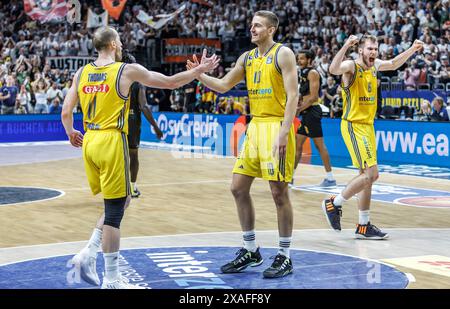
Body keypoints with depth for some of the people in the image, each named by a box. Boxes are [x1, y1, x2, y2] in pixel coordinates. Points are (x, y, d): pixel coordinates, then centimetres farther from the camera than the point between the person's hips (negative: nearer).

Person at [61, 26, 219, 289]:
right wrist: (200, 70, 15)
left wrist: (71, 134, 28)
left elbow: (66, 113, 8)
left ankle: (89, 255, 11)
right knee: (115, 210, 0)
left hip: (89, 142, 7)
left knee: (120, 202, 21)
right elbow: (170, 82, 2)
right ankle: (112, 280, 5)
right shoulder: (127, 70, -5)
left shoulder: (82, 73, 9)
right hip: (111, 142, -6)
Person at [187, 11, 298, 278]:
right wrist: (200, 74, 3)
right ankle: (251, 251, 19)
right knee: (239, 188, 7)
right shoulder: (247, 58, 13)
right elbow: (224, 86, 21)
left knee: (279, 192, -5)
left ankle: (285, 257, 6)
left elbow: (293, 95, -14)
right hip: (254, 126, 8)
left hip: (276, 126, -8)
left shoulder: (283, 54, -8)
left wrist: (283, 132, -22)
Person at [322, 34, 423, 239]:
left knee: (367, 176, 10)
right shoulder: (351, 66, -14)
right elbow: (333, 70, -37)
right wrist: (346, 46, -43)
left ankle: (364, 226, 18)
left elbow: (393, 64, 32)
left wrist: (412, 50, 25)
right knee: (371, 174, -16)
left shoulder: (374, 65, 10)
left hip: (368, 126, 9)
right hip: (353, 126, -9)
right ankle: (333, 203, 0)